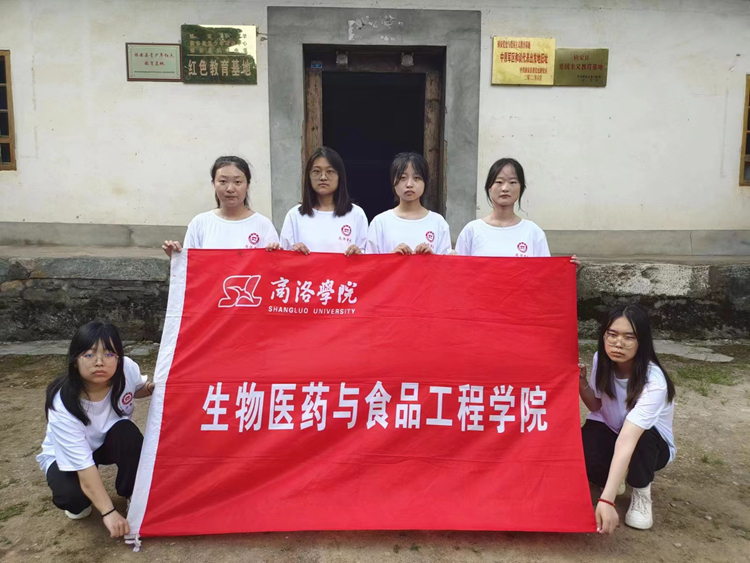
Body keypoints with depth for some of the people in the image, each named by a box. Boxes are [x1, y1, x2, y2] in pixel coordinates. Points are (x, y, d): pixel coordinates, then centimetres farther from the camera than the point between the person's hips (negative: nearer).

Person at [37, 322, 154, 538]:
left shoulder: (127, 369, -27)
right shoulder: (63, 404, -37)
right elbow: (82, 463, -35)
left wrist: (152, 388, -24)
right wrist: (108, 512, -37)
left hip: (109, 443, 3)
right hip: (66, 455, -2)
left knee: (127, 431, -31)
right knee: (72, 496, -31)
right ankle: (80, 501, 7)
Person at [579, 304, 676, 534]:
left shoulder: (653, 382, -35)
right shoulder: (601, 360, -17)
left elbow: (627, 440, -46)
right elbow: (596, 407, 0)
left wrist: (606, 500, -52)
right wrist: (582, 383, -23)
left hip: (650, 443, -3)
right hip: (609, 431, 3)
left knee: (642, 436, -39)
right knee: (580, 454, -30)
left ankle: (641, 492, -7)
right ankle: (614, 475, 7)